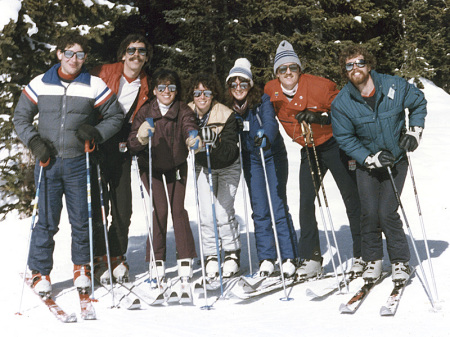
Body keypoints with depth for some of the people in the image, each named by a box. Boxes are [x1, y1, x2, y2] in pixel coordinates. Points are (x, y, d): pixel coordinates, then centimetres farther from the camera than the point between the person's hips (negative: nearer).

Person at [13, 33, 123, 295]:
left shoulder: (95, 86, 1)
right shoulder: (40, 84, 5)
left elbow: (116, 117, 8)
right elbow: (21, 117, 12)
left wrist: (97, 134, -8)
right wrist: (34, 141, -2)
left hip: (79, 164, 0)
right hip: (48, 163, 0)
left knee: (82, 219, 6)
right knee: (47, 221, 1)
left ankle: (82, 266, 25)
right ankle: (40, 271, 14)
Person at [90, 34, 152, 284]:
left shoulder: (146, 87, 8)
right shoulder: (103, 73, -2)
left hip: (121, 150, 3)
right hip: (96, 146, -3)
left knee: (123, 208, 1)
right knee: (97, 204, -5)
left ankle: (117, 257, 16)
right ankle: (99, 258, 7)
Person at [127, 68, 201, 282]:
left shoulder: (183, 110, -15)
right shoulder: (145, 112, -16)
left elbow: (189, 127, -36)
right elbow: (132, 144, -22)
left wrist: (192, 139, -59)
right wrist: (141, 138, -45)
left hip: (176, 164, 1)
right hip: (150, 166, -1)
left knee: (178, 209, -4)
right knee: (159, 209, -10)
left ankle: (185, 258, 8)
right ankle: (156, 259, 4)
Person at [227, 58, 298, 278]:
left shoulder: (263, 101, -14)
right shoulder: (229, 107, -2)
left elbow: (270, 122, -32)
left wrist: (266, 136, -52)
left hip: (273, 156, -3)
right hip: (251, 160, 4)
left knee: (278, 206, -7)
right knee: (259, 210, 1)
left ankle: (289, 257, 0)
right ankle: (266, 258, 8)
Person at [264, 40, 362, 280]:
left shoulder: (319, 86, -19)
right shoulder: (271, 91, -6)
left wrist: (320, 117, -26)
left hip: (334, 145, -4)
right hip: (309, 150, 4)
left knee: (351, 199, 2)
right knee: (306, 201, -3)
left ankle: (362, 254, 14)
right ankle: (310, 258, 5)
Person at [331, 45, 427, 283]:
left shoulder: (395, 87, -12)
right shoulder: (341, 103, -12)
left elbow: (418, 103, 7)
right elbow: (345, 138, -6)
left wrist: (414, 132, -2)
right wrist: (371, 158, -15)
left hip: (396, 159, -1)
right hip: (366, 162, 1)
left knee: (387, 212, -10)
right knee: (369, 212, -6)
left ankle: (400, 261, 9)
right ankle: (373, 260, 16)